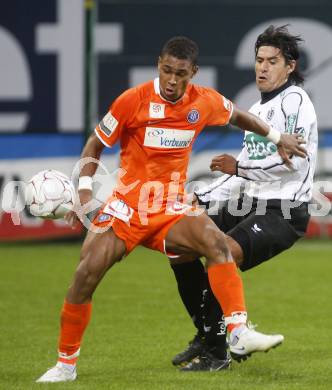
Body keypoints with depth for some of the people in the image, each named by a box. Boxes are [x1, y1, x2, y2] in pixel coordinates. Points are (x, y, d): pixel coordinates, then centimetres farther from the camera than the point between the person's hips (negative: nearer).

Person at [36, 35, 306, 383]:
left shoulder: (205, 102, -2)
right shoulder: (133, 101, -11)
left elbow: (238, 116, 22)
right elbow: (95, 145, 0)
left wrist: (277, 138, 27)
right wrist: (84, 188, -13)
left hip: (170, 211, 2)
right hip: (125, 207, -2)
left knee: (215, 241, -27)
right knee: (85, 275, -14)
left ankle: (239, 331, -31)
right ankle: (65, 364, 3)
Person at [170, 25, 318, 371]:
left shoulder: (294, 101, -8)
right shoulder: (258, 109, 21)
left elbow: (294, 159, -22)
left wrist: (239, 167, -13)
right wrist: (202, 199, 16)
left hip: (282, 212, -10)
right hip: (246, 205, 10)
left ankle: (216, 350, -19)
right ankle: (206, 335, 15)